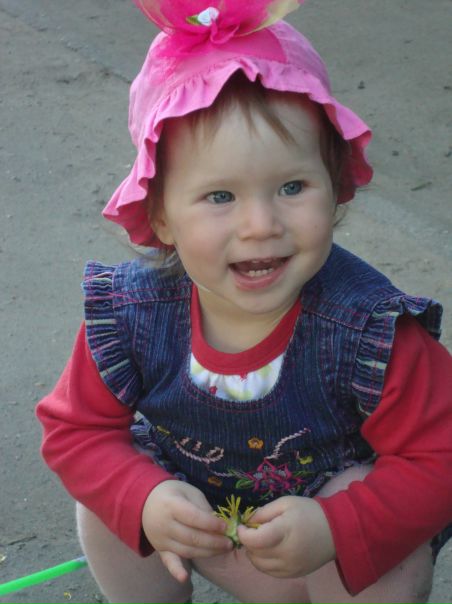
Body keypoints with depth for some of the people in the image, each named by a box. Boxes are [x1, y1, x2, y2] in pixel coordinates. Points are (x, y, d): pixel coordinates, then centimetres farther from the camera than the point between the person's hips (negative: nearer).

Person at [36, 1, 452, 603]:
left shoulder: (371, 328, -33)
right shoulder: (130, 313, -24)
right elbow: (74, 428, -11)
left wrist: (336, 531, -40)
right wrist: (143, 501, -31)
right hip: (193, 504, 3)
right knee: (103, 504, -15)